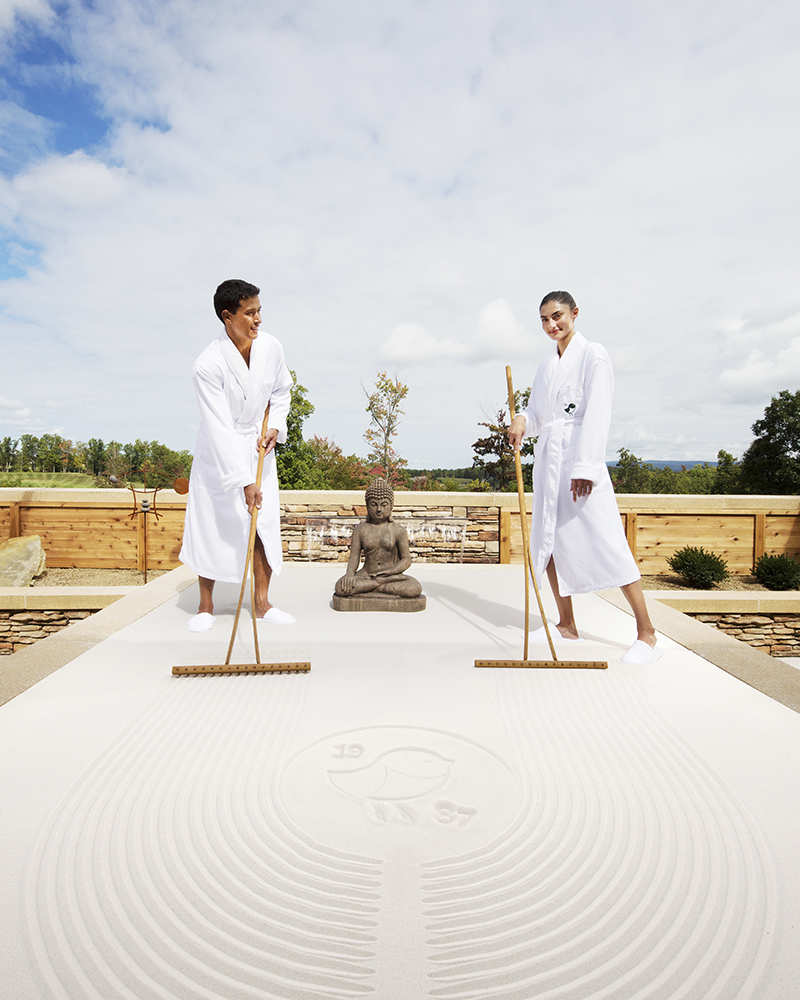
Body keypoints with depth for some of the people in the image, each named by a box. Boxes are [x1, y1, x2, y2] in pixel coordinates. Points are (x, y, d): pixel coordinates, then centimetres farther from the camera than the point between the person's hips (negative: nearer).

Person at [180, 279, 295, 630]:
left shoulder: (271, 347, -9)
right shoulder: (208, 365, -25)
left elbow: (282, 391, 12)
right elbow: (221, 428, -29)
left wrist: (275, 426, -5)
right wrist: (245, 482, -33)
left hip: (258, 447, 4)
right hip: (218, 451, -4)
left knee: (265, 524, 1)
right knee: (211, 526, 3)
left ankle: (261, 604, 15)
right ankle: (206, 606, 21)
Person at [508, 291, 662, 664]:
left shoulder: (593, 355, -3)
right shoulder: (545, 366, 18)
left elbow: (596, 414, -13)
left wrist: (585, 468, -21)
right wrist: (521, 421, -6)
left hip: (580, 455, -7)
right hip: (547, 458, 8)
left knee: (606, 542, -10)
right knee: (548, 540, 9)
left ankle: (647, 635, -1)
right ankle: (566, 624, 23)